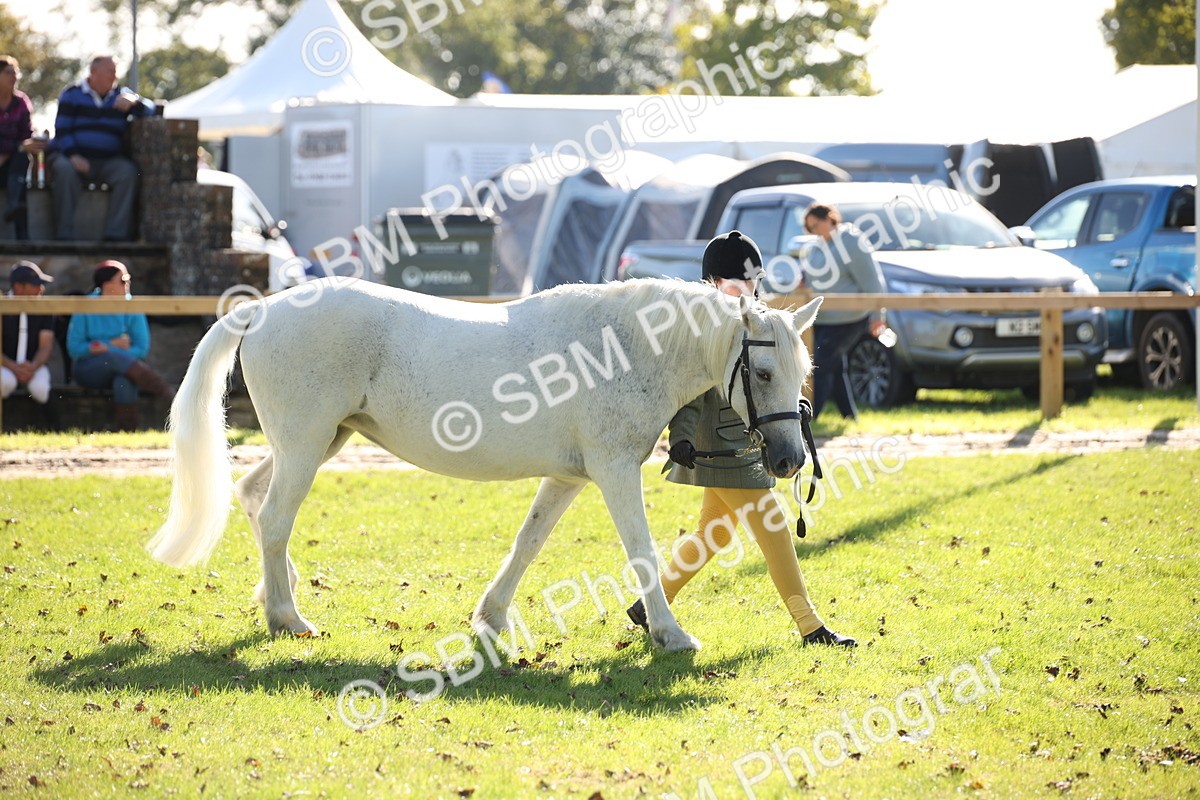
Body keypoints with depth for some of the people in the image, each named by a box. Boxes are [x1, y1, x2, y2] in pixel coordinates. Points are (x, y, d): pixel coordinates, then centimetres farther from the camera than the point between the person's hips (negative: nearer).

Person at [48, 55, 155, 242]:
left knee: (128, 172, -28)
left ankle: (116, 234, -30)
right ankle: (64, 235, -34)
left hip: (108, 161, 2)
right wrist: (73, 155, -20)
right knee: (65, 170, -36)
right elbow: (62, 130, -2)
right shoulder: (72, 95, 7)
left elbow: (149, 109, 8)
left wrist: (133, 103, -15)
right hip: (75, 158, -2)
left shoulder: (121, 96, 16)